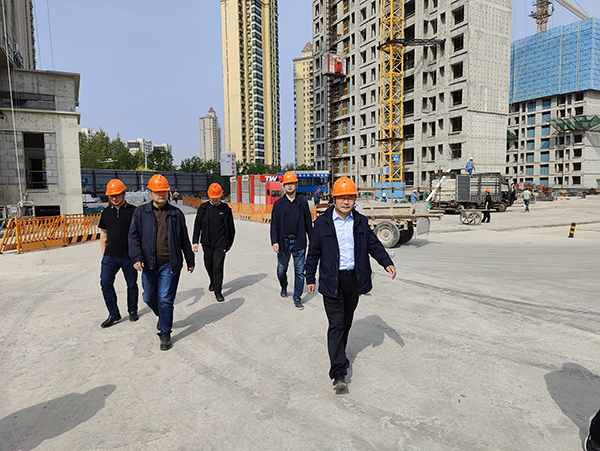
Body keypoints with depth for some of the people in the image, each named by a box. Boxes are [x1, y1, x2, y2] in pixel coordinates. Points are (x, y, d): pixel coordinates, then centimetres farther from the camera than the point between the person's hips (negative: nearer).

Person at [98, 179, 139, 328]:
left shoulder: (133, 211, -5)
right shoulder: (106, 212, 8)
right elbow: (103, 234, 16)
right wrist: (103, 253, 12)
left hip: (129, 256, -3)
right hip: (110, 256, 3)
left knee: (132, 284, 8)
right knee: (105, 283, -2)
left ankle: (133, 311, 27)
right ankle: (113, 314, 12)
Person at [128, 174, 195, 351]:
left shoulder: (176, 213, 4)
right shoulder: (141, 212, 4)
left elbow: (184, 240, 11)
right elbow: (134, 236, 0)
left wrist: (190, 261, 15)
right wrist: (136, 257, -13)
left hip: (170, 265, -2)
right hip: (148, 265, 2)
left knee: (165, 299, -2)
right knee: (149, 298, 15)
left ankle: (165, 335, 12)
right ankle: (162, 316, 45)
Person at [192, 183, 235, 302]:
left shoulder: (226, 209, 0)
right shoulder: (203, 208, 1)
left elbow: (231, 228, 8)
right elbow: (197, 225, 2)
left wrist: (229, 243, 11)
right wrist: (195, 241, -5)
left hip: (220, 243, -2)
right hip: (207, 243, 2)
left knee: (218, 267, -7)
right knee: (209, 265, 14)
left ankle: (218, 290, 2)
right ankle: (213, 282, 41)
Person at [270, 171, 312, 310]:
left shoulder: (302, 202, 4)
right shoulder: (278, 203, 3)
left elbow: (308, 222, 8)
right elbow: (274, 224, 1)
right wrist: (274, 241, -9)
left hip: (299, 241, 0)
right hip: (283, 241, 1)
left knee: (300, 271, 0)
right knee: (281, 269, 13)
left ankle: (297, 298, 12)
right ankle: (283, 287, 43)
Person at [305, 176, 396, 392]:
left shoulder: (360, 221, 6)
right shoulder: (322, 222, -2)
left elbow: (373, 244, 10)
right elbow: (314, 252, 2)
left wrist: (387, 263, -5)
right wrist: (310, 278, 3)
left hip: (354, 279, 4)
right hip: (332, 281, -4)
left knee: (346, 322, 17)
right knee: (336, 324, -6)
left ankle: (339, 355, 39)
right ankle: (338, 372, -5)